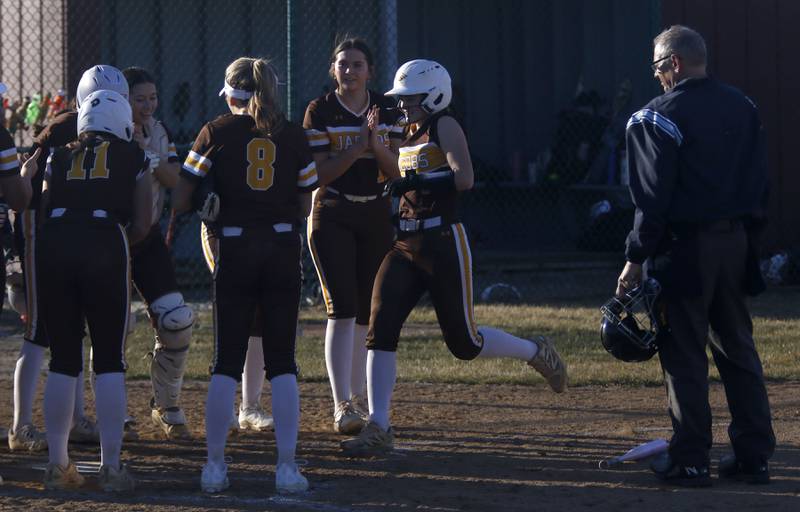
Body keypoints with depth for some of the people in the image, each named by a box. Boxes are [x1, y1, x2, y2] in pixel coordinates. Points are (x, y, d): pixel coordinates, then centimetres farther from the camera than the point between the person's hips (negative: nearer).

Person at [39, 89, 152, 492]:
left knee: (63, 360, 11)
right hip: (104, 245, -3)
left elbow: (43, 211, 13)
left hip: (54, 245, 3)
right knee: (109, 360, 4)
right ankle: (110, 466, 1)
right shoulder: (132, 158, 13)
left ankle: (58, 464, 13)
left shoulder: (59, 157, 20)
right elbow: (141, 227, 10)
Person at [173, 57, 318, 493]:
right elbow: (305, 207, 7)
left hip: (235, 252, -1)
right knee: (282, 363, 5)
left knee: (226, 362, 5)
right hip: (283, 251, 1)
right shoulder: (293, 136, 5)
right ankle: (287, 466, 1)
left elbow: (181, 199, -3)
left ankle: (215, 466, 6)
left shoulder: (217, 132, -1)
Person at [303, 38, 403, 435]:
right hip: (332, 218, -4)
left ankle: (358, 397, 25)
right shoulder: (320, 111, -6)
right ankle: (342, 407, -19)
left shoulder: (386, 110, 5)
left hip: (376, 217, 4)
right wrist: (356, 148, -23)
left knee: (366, 313, 10)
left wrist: (377, 146, -19)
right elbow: (319, 174, -11)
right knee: (342, 310, -15)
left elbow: (397, 171, 0)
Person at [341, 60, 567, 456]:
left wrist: (417, 183, -25)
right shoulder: (408, 136, 16)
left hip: (443, 244, -8)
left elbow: (464, 179, -21)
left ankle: (536, 353, 26)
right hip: (405, 245, 8)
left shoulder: (444, 127, -8)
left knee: (463, 342, -1)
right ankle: (378, 429, -7)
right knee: (380, 329, -7)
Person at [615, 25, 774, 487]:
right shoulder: (743, 107, 8)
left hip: (685, 248, -6)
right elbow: (759, 184, 11)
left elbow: (654, 197, -14)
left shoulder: (661, 117, -12)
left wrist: (636, 258, -10)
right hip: (735, 241, 6)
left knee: (686, 356, 0)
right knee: (739, 349, 13)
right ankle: (754, 456, 14)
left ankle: (690, 461, 1)